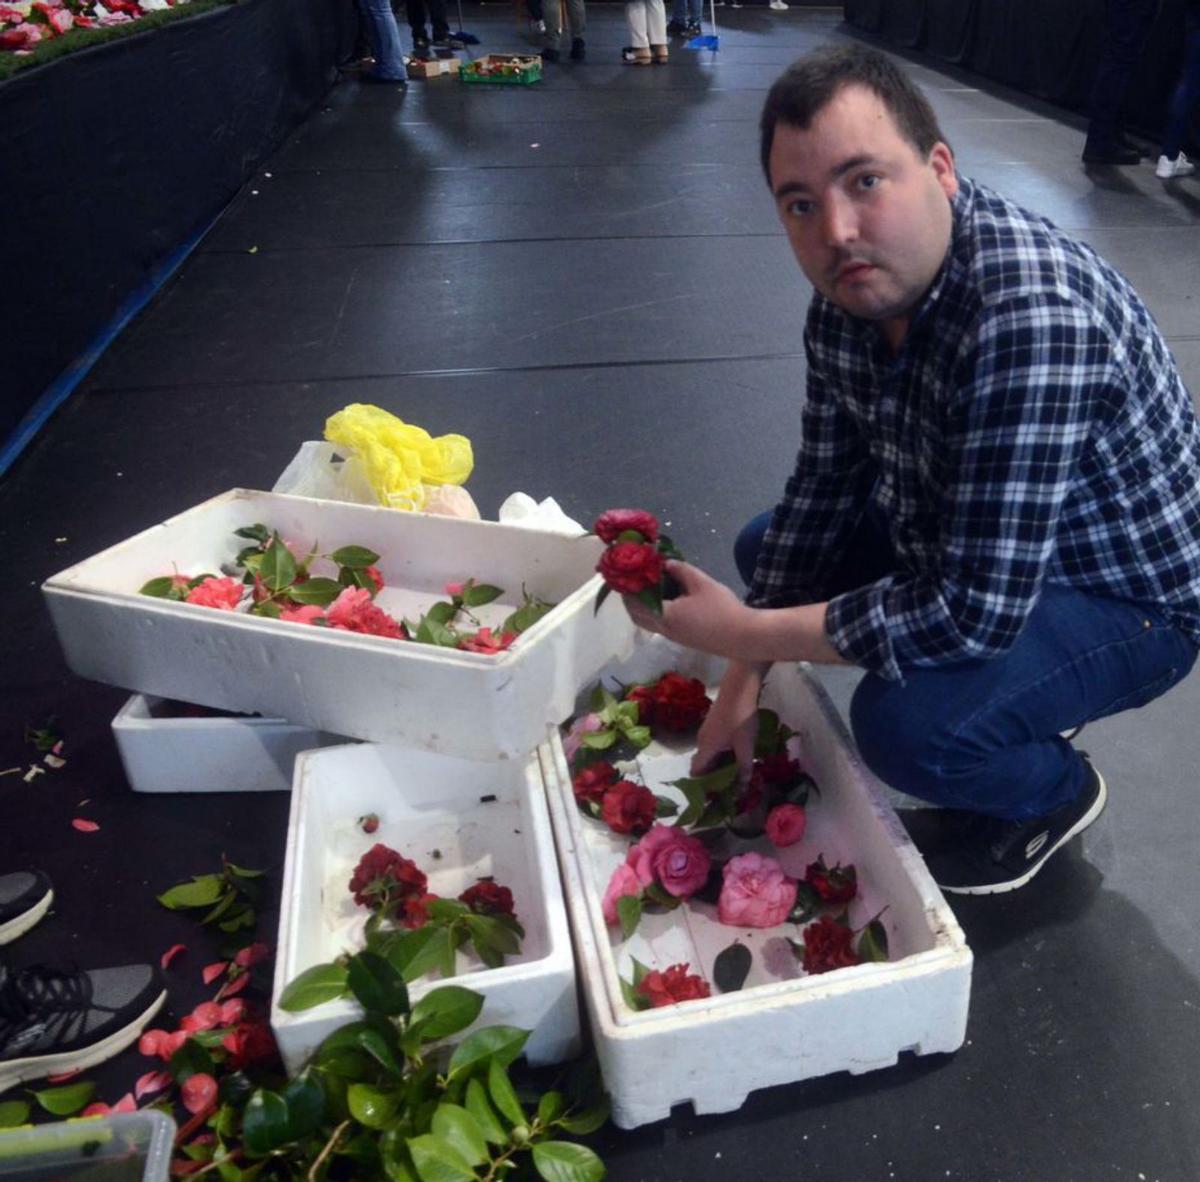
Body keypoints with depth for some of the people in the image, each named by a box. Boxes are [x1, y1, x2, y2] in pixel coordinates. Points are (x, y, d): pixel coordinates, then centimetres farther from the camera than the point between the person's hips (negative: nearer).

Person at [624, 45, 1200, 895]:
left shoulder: (1030, 322, -36)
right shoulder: (852, 293, -9)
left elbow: (973, 613, -35)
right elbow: (822, 492, -1)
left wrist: (745, 634, -25)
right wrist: (743, 685, -3)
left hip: (1126, 600, -8)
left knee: (907, 727, -32)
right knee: (765, 547, 8)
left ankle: (1055, 793, 6)